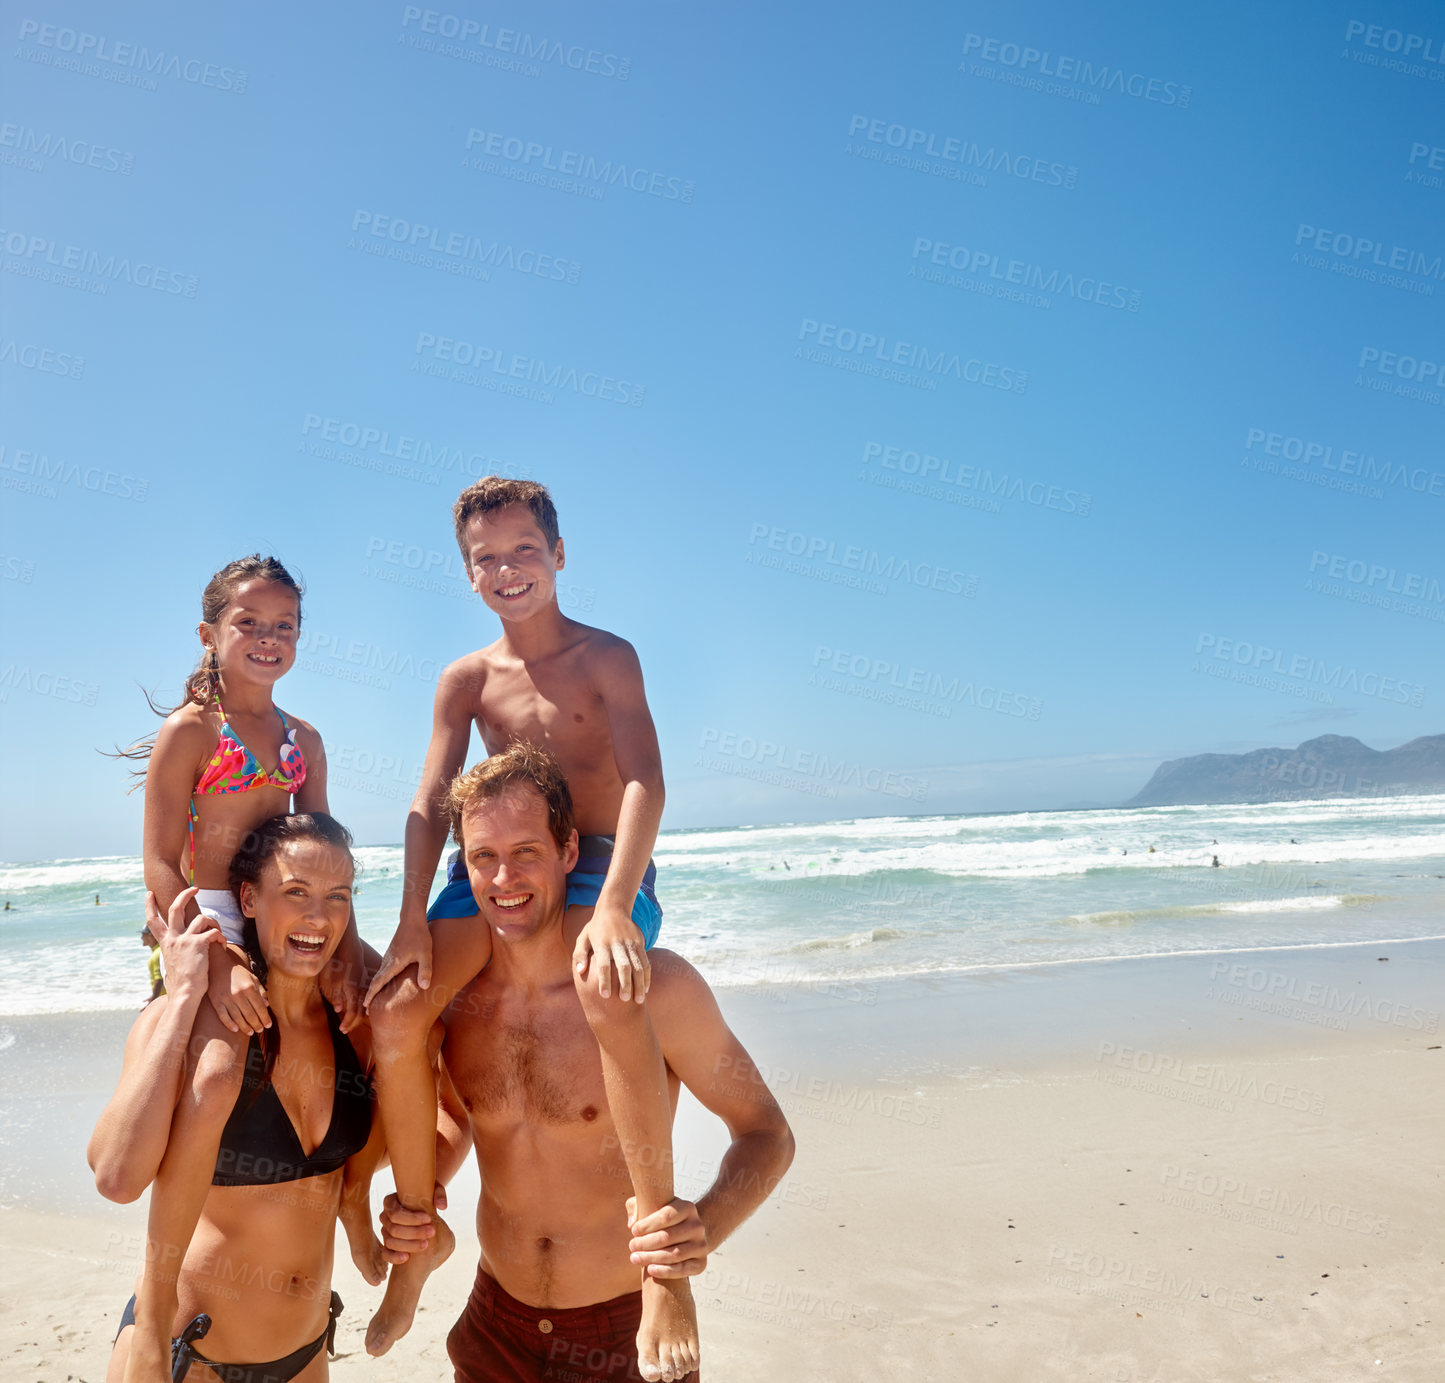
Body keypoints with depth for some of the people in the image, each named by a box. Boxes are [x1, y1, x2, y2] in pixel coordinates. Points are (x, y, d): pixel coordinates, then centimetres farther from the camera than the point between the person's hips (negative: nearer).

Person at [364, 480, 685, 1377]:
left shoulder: (606, 657, -2)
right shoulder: (467, 681, 10)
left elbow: (645, 783, -15)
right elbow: (431, 804, 6)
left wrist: (613, 904, -30)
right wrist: (414, 923, -8)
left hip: (601, 864, -4)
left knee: (608, 990, -38)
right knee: (395, 1012, -18)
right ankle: (418, 1226, 5)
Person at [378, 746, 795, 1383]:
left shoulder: (656, 986, -21)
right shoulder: (450, 997, -7)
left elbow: (766, 1131, -11)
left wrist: (706, 1228, -28)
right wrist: (419, 1201, -9)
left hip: (628, 1330, -3)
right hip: (496, 1327, 4)